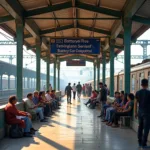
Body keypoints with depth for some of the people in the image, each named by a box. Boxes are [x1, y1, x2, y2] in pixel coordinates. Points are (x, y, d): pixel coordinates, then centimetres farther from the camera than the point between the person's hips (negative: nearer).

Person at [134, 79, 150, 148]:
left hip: (140, 112, 5)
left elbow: (135, 103, 6)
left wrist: (135, 112, 14)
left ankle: (140, 142, 21)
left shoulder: (138, 92, 3)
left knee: (140, 127, 13)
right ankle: (143, 144, 2)